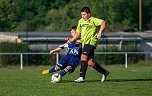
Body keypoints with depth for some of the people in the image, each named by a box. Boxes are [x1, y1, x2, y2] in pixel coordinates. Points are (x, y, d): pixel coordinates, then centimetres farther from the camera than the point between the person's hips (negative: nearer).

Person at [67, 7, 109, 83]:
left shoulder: (93, 20, -4)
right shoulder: (80, 21, 18)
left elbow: (103, 22, -16)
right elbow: (78, 33, 28)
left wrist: (99, 32, -26)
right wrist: (72, 40, 16)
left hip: (91, 41, -8)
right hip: (84, 43, 8)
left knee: (83, 56, -24)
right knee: (90, 63, 4)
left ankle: (81, 77, -27)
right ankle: (104, 72, 24)